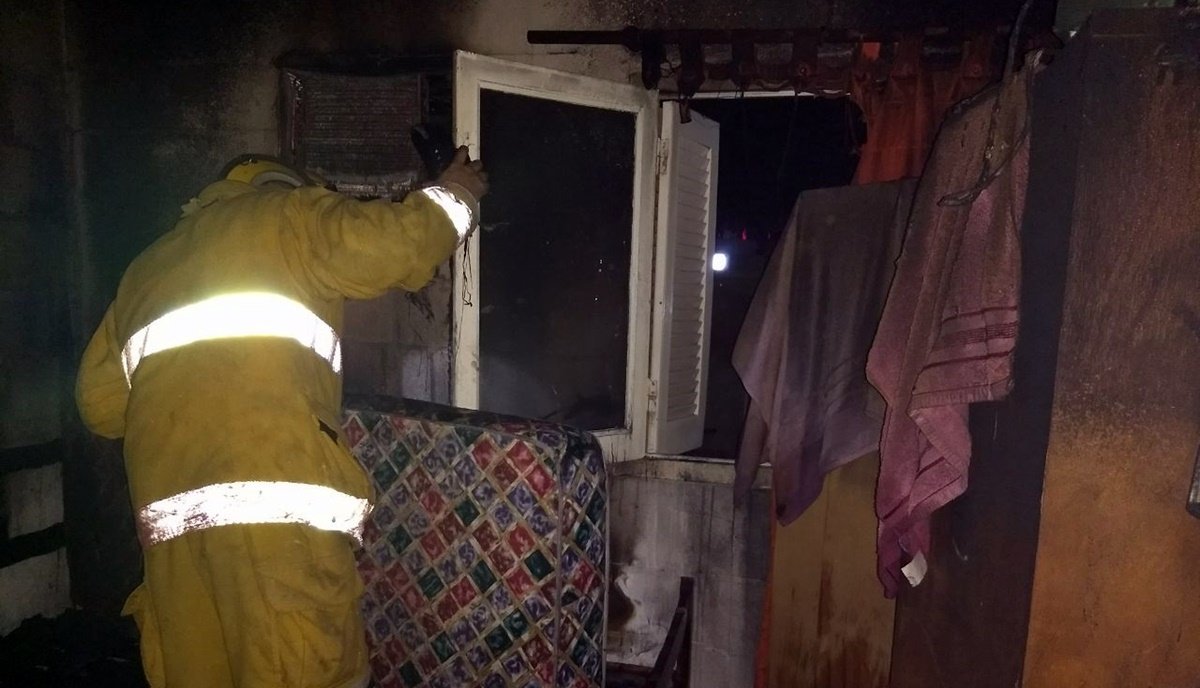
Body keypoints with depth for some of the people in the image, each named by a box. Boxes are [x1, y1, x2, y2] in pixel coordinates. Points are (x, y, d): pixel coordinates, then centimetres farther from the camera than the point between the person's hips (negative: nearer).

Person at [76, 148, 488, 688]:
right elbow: (395, 243, -4)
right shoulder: (286, 216, 11)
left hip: (168, 508, 7)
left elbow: (99, 402, 27)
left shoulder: (147, 267, 28)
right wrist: (456, 193, 15)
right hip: (277, 491, -6)